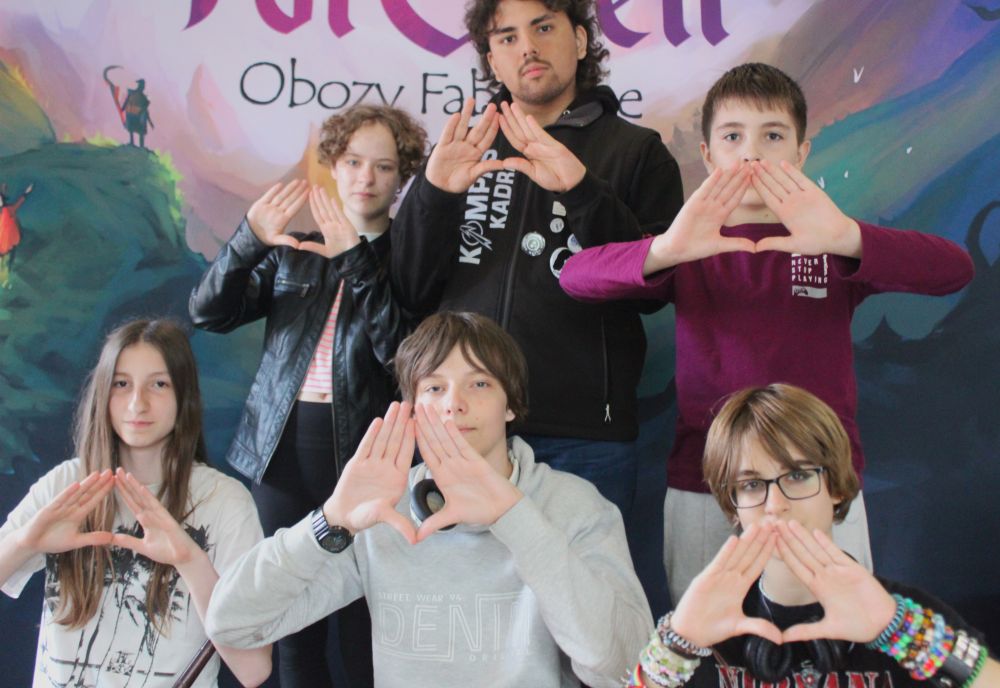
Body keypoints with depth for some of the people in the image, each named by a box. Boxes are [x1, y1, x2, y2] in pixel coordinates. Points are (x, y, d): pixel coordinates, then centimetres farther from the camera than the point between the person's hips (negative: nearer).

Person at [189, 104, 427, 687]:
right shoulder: (293, 250, 13)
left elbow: (400, 349, -12)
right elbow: (209, 312, 2)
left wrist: (356, 261, -17)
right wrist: (249, 240, -14)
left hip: (364, 450, -3)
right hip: (286, 445, 4)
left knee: (364, 629, 0)